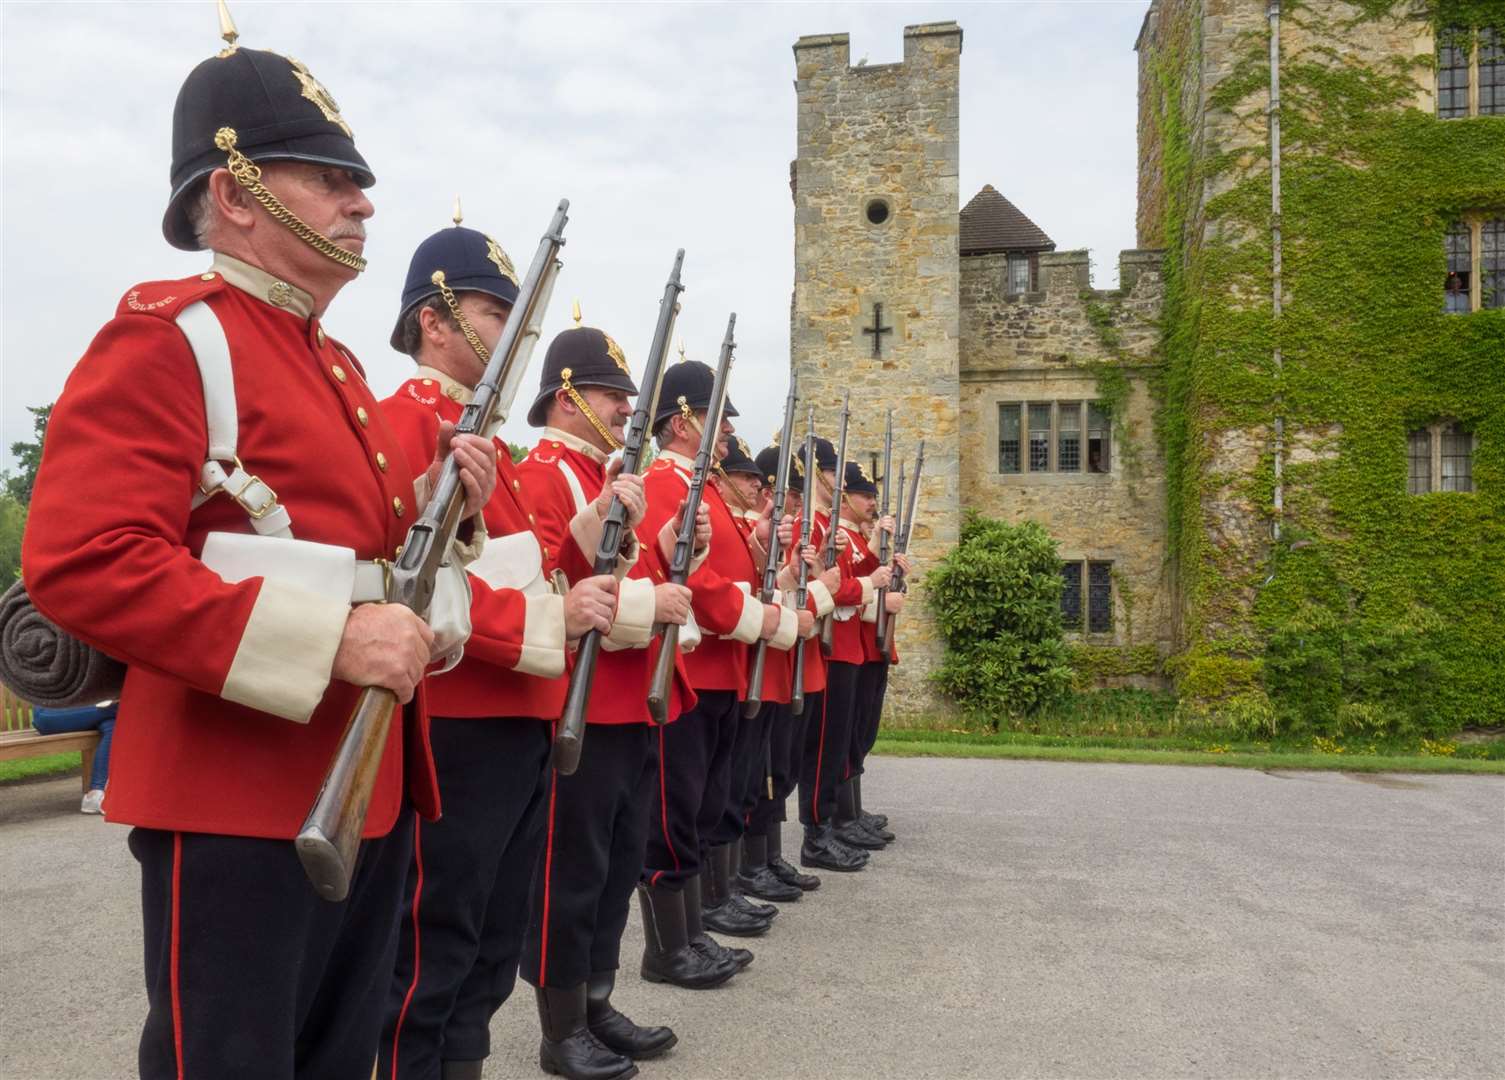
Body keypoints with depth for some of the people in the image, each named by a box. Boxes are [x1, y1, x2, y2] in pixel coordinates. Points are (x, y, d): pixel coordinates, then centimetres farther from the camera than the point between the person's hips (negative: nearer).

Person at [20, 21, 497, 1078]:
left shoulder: (336, 365, 17)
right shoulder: (166, 339, -11)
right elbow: (80, 562, -22)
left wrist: (439, 507, 2)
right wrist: (330, 641, -26)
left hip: (367, 791, 9)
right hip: (239, 801, -9)